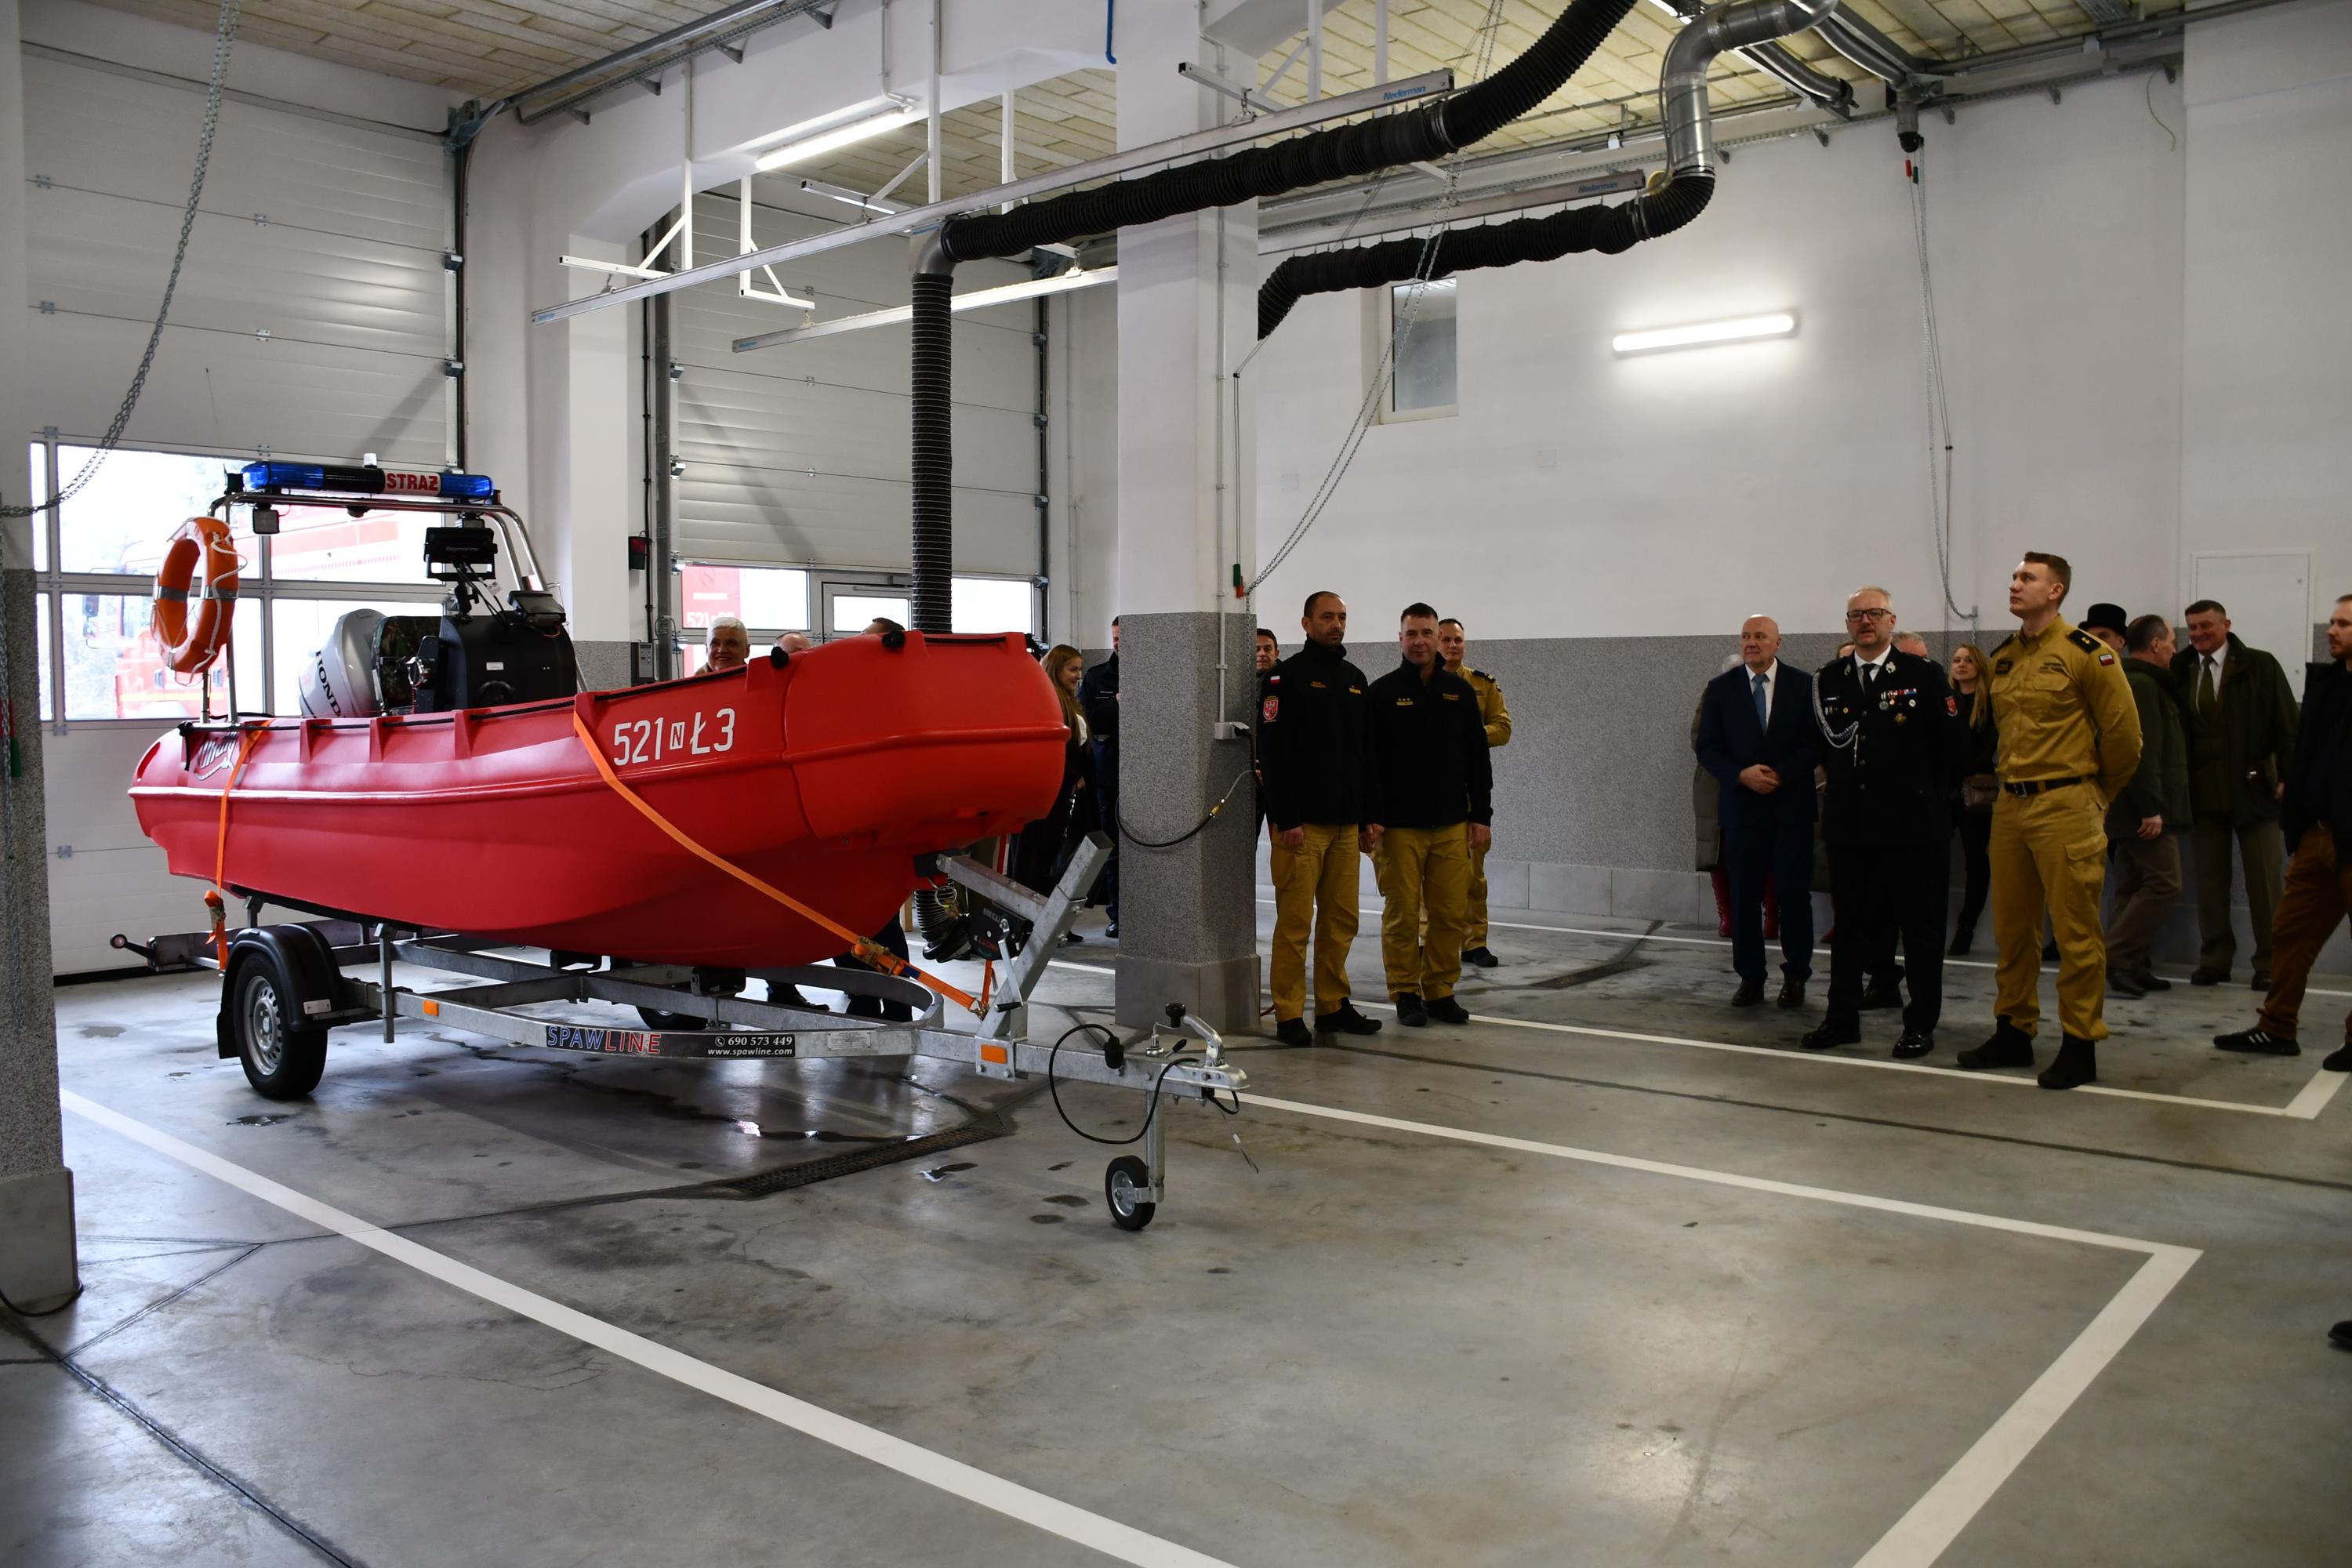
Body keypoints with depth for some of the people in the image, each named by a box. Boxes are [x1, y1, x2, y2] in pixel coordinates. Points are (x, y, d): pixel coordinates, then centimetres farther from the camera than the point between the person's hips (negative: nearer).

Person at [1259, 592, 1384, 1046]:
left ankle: (1333, 1007, 18)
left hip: (1347, 823, 7)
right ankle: (1289, 1015, 2)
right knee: (1295, 920, -4)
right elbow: (1273, 753, -11)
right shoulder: (1288, 676, -4)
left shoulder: (1356, 680, 16)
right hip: (1302, 823, -6)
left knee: (1341, 921, 9)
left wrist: (1371, 816, 12)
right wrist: (1286, 820, -17)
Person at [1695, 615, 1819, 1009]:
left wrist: (1780, 775, -14)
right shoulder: (1721, 688, 4)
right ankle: (1750, 977, 12)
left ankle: (1795, 976, 12)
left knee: (1794, 892, 0)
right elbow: (1707, 747, 2)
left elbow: (1816, 742, -1)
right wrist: (1742, 775, -13)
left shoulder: (1803, 685, 2)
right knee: (1744, 894, 3)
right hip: (1743, 803, 1)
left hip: (1792, 803, -1)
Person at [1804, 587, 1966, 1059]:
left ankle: (1921, 1024, 13)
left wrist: (1927, 793, 4)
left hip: (1913, 825, -3)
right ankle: (1842, 1018, 20)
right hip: (1850, 822, 4)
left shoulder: (1924, 673, -3)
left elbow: (1952, 746, -1)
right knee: (1851, 926, 11)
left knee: (1921, 927, 4)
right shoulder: (1828, 679, 8)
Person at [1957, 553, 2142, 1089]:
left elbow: (2123, 730, -7)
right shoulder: (2001, 658, 12)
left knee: (2075, 931, -2)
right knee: (2011, 928, 13)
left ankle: (2080, 1047, 6)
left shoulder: (2086, 653, -9)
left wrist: (2096, 793, 3)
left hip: (2066, 808, -7)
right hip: (2010, 805, 7)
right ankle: (2013, 1032, 24)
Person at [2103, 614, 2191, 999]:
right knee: (2163, 883, -11)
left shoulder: (2135, 682, 19)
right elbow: (2142, 751, -21)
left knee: (2132, 887, 11)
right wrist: (2151, 808, -23)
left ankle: (2129, 966, 14)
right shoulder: (2143, 685, -13)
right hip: (2144, 810, -11)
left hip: (2128, 811, 11)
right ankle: (2115, 960, -12)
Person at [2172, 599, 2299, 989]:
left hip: (2253, 790, -3)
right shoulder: (2181, 672, 6)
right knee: (2210, 879, 7)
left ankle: (2269, 963, 11)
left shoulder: (2260, 666, -1)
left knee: (2263, 879, 3)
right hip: (2203, 792, 3)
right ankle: (2215, 959, 15)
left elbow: (2287, 725, -2)